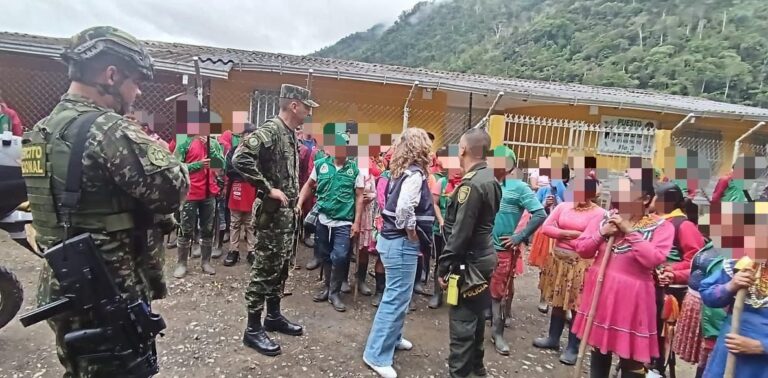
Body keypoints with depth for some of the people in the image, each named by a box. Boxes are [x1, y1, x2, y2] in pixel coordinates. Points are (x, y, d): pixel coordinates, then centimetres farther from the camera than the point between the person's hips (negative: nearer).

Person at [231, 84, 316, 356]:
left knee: (281, 267, 17)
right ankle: (253, 329, 14)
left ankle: (274, 316, 33)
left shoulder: (291, 134, 12)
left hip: (288, 213, 9)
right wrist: (268, 189, -25)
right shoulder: (270, 130, -17)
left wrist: (295, 201, 13)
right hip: (272, 213, -9)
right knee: (265, 269, 0)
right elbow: (240, 159, -29)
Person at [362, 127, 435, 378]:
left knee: (396, 295, 23)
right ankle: (377, 355, 10)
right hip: (402, 243, -10)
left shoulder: (401, 170, 9)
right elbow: (404, 208, -31)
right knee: (396, 298, -1)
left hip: (393, 238, 10)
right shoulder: (415, 174, -17)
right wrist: (412, 235, -16)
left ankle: (392, 338, 39)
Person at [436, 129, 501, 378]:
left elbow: (460, 232, -23)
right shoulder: (491, 180, 8)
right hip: (484, 256, 10)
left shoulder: (471, 184, -22)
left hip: (469, 261, -10)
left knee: (462, 321, 0)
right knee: (477, 314, 22)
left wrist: (444, 266, -16)